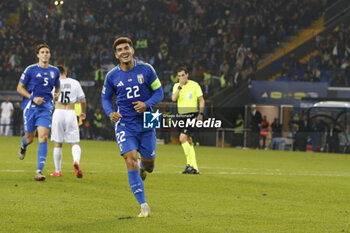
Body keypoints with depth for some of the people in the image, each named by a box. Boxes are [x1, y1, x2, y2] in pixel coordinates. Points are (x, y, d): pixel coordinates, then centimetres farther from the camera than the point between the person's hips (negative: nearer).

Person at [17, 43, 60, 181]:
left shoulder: (55, 71, 8)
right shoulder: (30, 70, -3)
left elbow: (57, 86, 25)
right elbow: (20, 88, 1)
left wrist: (56, 94, 1)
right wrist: (33, 98, -12)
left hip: (45, 108, 1)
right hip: (30, 107, -1)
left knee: (43, 138, -13)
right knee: (29, 137, 7)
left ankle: (39, 171, -15)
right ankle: (23, 147, 49)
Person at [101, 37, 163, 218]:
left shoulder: (146, 69, -5)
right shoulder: (112, 76, -2)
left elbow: (159, 92, 1)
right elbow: (105, 98, 10)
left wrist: (146, 104, -18)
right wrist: (110, 113, -10)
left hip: (145, 123, 1)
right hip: (124, 124, -1)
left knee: (148, 164, 6)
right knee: (130, 160, -17)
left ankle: (142, 168, 50)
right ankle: (144, 206, -15)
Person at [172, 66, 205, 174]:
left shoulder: (194, 85, -3)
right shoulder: (176, 86, 9)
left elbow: (202, 101, 1)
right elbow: (173, 98, -7)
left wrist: (201, 114, -6)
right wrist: (180, 86, -13)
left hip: (192, 114, -6)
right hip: (181, 115, 6)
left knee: (182, 138, -19)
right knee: (188, 141, 6)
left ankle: (190, 164, -15)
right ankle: (195, 168, 10)